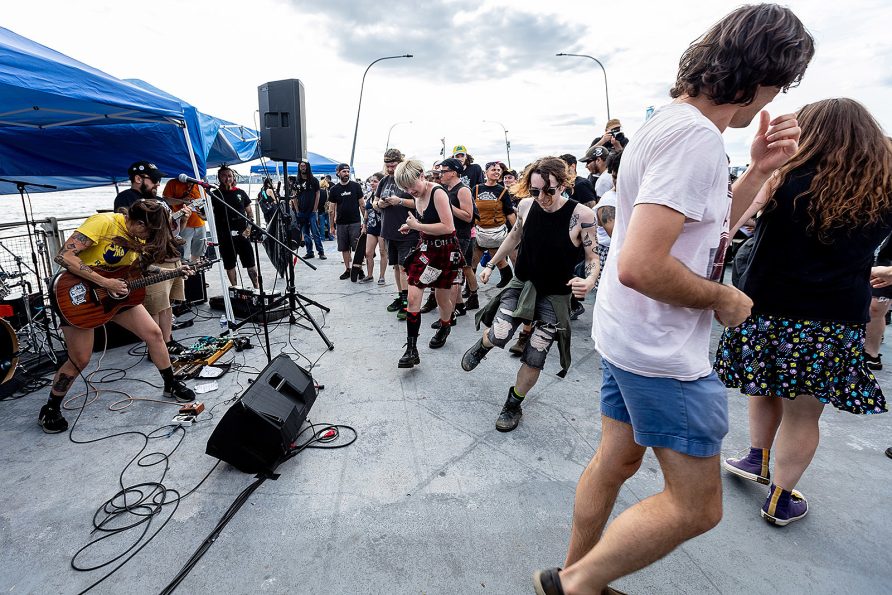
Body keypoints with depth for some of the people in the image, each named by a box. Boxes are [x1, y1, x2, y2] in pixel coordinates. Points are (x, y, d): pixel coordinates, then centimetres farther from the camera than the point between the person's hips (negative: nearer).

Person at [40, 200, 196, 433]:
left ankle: (171, 385, 17)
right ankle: (50, 410, 21)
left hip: (117, 293, 7)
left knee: (154, 333, 0)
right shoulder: (104, 222, -26)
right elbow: (63, 256, -30)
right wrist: (104, 282, -32)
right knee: (80, 360, -3)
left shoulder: (138, 235, -2)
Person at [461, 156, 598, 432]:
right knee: (498, 336, -16)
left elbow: (593, 257, -10)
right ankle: (482, 346, 23)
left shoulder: (581, 215, -18)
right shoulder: (526, 206, -8)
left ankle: (513, 405, 27)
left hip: (555, 296, -2)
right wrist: (491, 265, 16)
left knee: (534, 358, 3)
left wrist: (589, 281, -31)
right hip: (521, 284, 2)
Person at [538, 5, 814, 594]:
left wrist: (759, 170, 9)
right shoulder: (696, 137, -20)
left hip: (630, 336, 10)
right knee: (696, 505, 5)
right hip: (663, 350, -10)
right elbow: (641, 265, -30)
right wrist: (723, 299, -14)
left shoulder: (669, 125, 13)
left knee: (616, 462, 20)